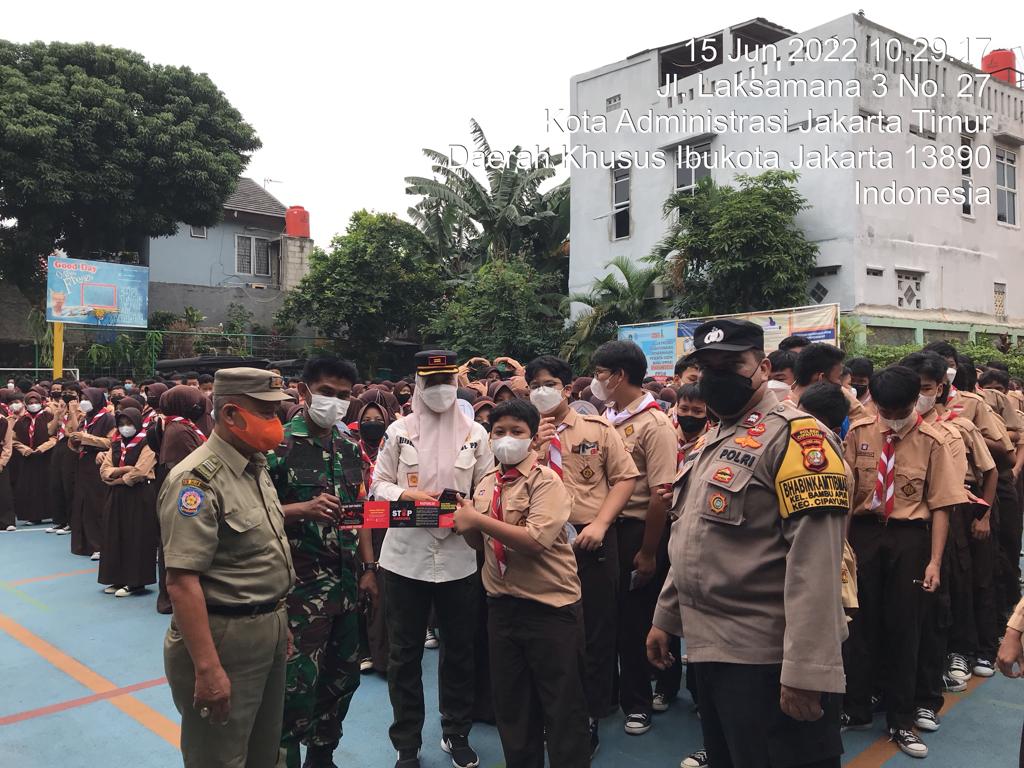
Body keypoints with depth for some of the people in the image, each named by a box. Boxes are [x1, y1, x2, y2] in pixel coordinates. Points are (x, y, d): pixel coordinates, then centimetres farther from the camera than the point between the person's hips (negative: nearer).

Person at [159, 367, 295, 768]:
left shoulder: (256, 466, 8)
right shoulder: (197, 479, -21)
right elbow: (181, 581, -25)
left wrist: (279, 621, 17)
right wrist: (207, 669, -27)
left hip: (268, 633, 9)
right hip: (223, 639, -9)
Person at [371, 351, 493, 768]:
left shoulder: (475, 433, 3)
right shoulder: (398, 431, 2)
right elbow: (378, 486, 3)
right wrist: (407, 494, -16)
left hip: (458, 557, 1)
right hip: (406, 556, 0)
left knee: (459, 648, 13)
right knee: (405, 653, 9)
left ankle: (456, 734, 32)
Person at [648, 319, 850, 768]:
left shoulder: (793, 435, -16)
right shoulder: (712, 441, 13)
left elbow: (815, 562, -23)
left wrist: (806, 671, -26)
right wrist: (665, 619, 21)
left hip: (766, 659, -9)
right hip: (708, 649, 9)